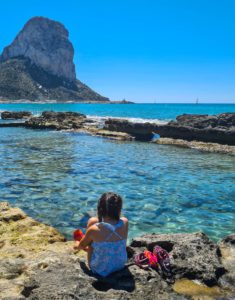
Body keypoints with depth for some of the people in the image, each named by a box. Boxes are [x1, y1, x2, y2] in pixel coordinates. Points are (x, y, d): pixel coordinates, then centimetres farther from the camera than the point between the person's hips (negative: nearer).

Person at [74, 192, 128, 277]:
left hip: (100, 269, -3)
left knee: (92, 221, 2)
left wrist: (77, 244, 16)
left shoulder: (94, 229, -27)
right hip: (120, 266, 3)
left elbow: (80, 246, -3)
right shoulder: (125, 223, -20)